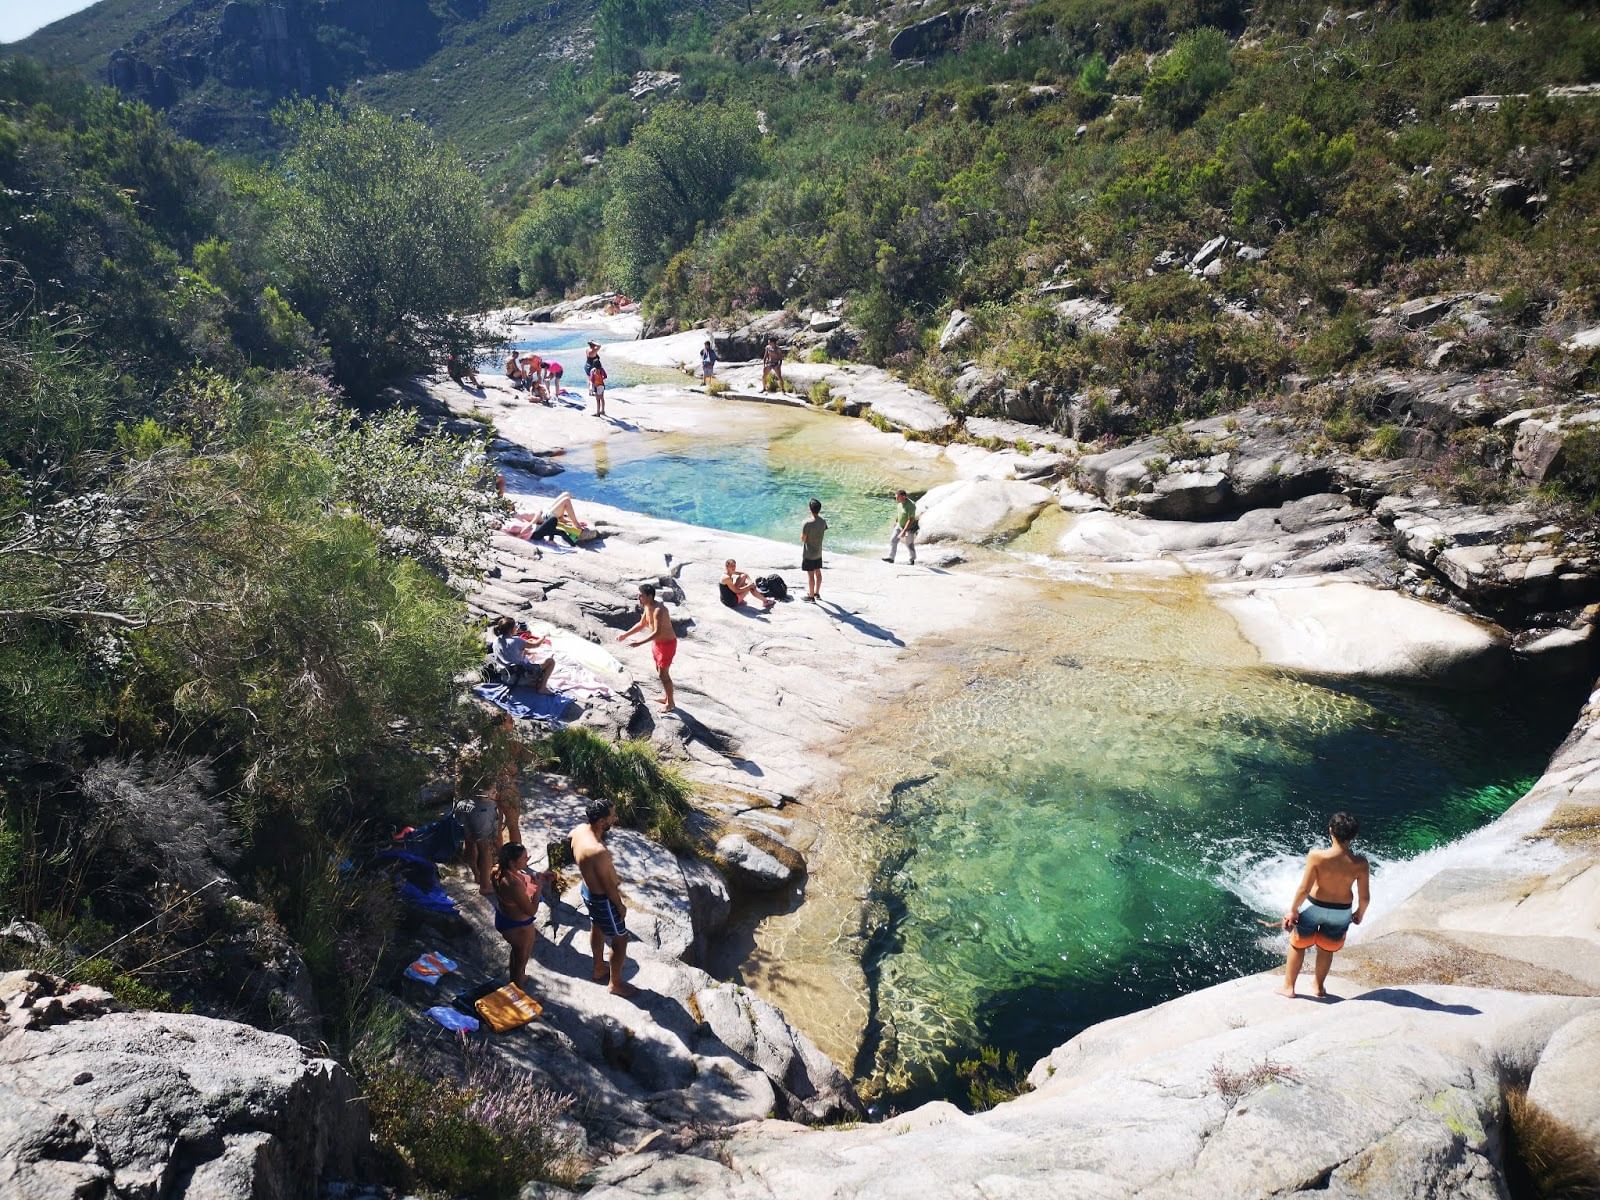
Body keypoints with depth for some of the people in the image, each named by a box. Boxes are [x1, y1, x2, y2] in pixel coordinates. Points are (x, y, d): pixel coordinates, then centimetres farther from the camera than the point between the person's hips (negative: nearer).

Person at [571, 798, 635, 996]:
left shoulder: (580, 830, -16)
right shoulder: (598, 851, -41)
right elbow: (608, 885, -26)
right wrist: (619, 905, -10)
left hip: (588, 890, 8)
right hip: (602, 899, -8)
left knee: (597, 929, 30)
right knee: (620, 940, 13)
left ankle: (599, 969, 53)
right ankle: (616, 984, 32)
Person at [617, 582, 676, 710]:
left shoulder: (658, 610, -31)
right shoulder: (648, 607, -1)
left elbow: (657, 632, -37)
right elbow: (642, 624, 14)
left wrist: (639, 643, -40)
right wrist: (626, 634, 9)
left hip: (667, 644, -9)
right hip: (657, 642, 9)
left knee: (663, 674, 0)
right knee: (660, 671, 21)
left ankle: (670, 703, 15)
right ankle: (666, 697, 37)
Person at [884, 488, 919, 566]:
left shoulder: (910, 505, -32)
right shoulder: (899, 503, -7)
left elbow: (911, 520, -32)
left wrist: (904, 531, -34)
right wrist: (896, 522, 24)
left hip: (909, 528, -7)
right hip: (899, 526, 7)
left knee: (909, 544, 9)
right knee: (893, 540, -1)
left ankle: (913, 559, 30)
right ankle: (891, 558, 3)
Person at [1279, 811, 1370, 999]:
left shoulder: (1316, 856, -27)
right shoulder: (1360, 863, -20)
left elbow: (1304, 889, -21)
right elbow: (1365, 896, -10)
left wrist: (1293, 910, -5)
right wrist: (1360, 913, 12)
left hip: (1314, 907, -2)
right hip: (1341, 912, 2)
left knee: (1297, 945, 22)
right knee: (1326, 949, 27)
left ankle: (1288, 987, 32)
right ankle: (1319, 987, 42)